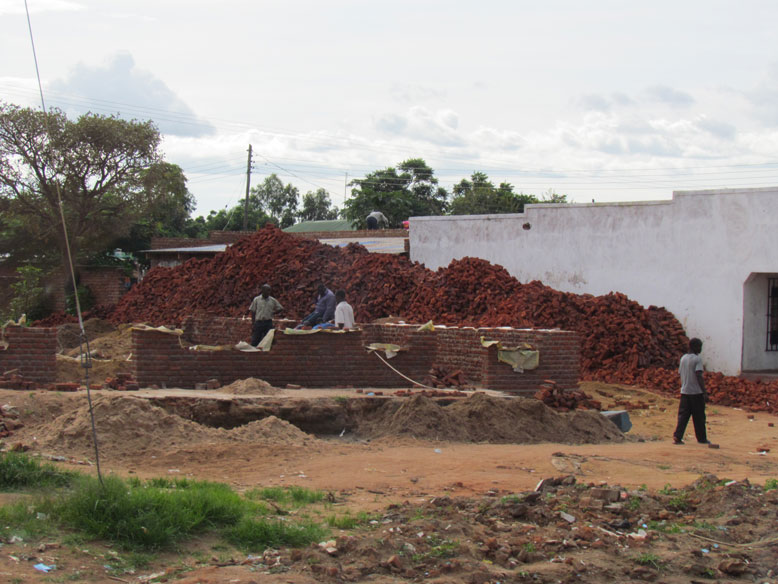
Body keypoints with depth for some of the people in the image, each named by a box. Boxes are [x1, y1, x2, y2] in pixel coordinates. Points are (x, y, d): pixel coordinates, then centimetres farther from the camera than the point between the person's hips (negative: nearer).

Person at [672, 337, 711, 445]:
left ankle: (677, 436, -9)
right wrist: (705, 392, -18)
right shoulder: (697, 359, -11)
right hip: (696, 392, -6)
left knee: (683, 415, 4)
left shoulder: (683, 358, 11)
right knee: (699, 417, 6)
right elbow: (699, 376, -19)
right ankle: (702, 438, 15)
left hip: (684, 391, 6)